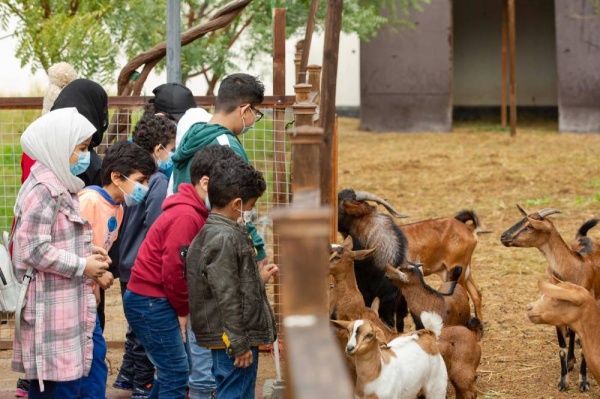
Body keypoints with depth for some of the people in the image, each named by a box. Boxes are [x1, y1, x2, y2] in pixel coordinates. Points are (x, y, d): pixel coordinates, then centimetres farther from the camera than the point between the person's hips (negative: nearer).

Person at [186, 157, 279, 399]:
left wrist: (258, 278, 28)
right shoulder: (225, 238, -18)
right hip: (232, 340, -11)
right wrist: (239, 344, -19)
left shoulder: (210, 234, 13)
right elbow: (227, 298, -21)